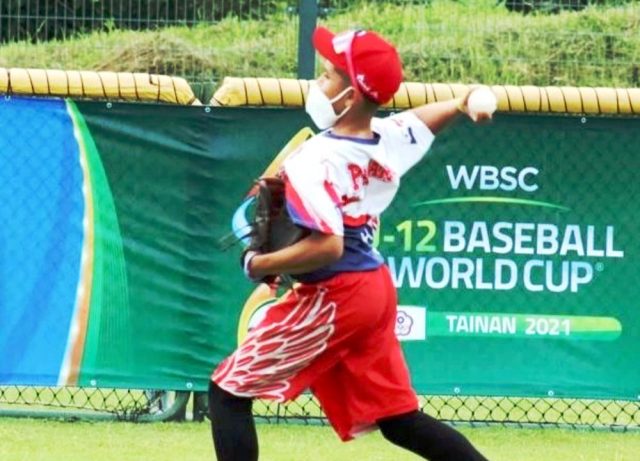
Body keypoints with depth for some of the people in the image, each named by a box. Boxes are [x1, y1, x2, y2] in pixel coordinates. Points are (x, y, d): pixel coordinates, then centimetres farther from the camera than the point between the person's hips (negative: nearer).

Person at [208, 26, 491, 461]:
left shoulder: (313, 161, -21)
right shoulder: (392, 137, 1)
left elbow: (327, 246, -27)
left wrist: (258, 265, -18)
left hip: (332, 297, -8)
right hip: (377, 291, 8)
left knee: (229, 392, -1)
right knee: (397, 418, 17)